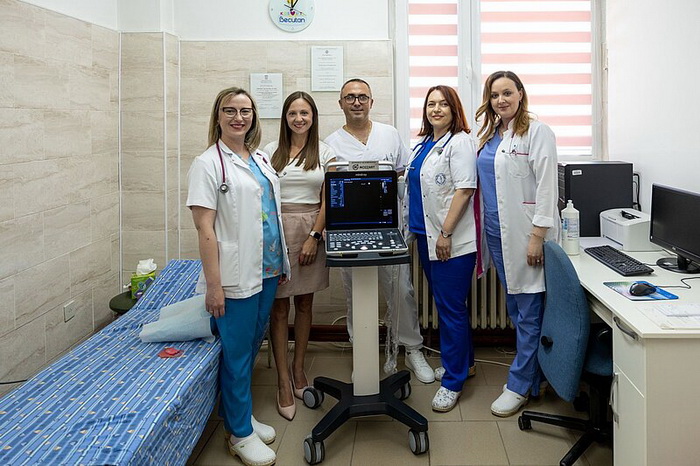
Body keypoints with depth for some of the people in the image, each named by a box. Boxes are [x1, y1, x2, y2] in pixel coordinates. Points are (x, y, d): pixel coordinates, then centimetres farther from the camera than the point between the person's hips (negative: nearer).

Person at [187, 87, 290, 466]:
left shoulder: (261, 160, 11)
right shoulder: (208, 164, -10)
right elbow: (204, 227, -15)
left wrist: (281, 263, 15)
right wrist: (213, 285, -18)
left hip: (266, 271, 7)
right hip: (235, 276, -7)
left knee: (251, 347, 17)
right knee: (236, 353, 4)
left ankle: (241, 414, 34)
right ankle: (240, 434, 19)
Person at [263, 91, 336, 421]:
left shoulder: (324, 153, 5)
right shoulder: (271, 152, 5)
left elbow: (327, 200, 2)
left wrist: (314, 236, -8)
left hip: (311, 231, 1)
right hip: (277, 229, -1)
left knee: (304, 304, 10)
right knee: (279, 308, -1)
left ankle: (298, 370, 25)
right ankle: (283, 381, 7)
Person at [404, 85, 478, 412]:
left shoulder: (460, 142, -9)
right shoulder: (423, 144, 16)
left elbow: (464, 189, -17)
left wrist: (446, 232, -21)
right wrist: (417, 231, 17)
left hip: (452, 241, -9)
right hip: (426, 237, 9)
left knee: (451, 308, -2)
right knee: (446, 304, 17)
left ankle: (453, 381, 9)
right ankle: (463, 361, 34)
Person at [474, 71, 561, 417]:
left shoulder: (537, 133, -7)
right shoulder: (489, 136, 15)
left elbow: (546, 186, -13)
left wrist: (537, 235, -18)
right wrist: (485, 226, 15)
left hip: (526, 231, -7)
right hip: (497, 232, 8)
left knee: (528, 311, 0)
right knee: (515, 308, 14)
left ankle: (520, 385, 9)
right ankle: (531, 373, 27)